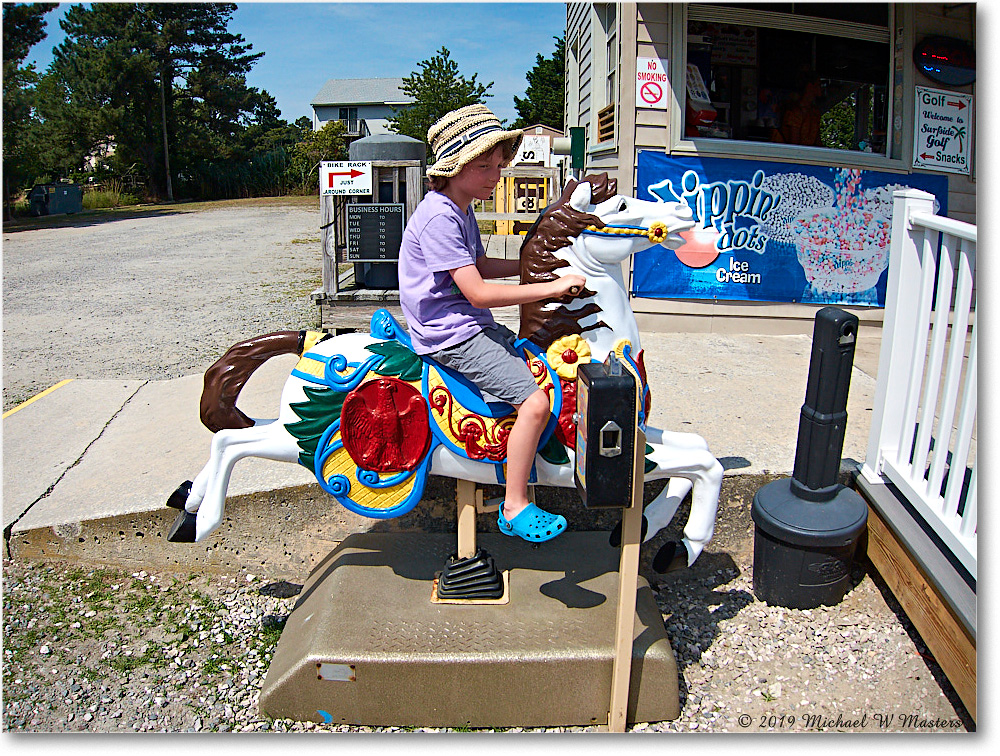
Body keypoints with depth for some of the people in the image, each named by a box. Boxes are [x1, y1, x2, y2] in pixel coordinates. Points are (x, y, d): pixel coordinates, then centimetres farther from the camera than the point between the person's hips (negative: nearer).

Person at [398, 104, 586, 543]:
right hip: (451, 336, -11)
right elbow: (478, 292, -24)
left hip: (474, 326, 11)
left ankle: (522, 463, 35)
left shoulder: (461, 210, 14)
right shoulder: (439, 216, -20)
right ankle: (514, 509, -8)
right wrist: (550, 287, -21)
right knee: (535, 402, -20)